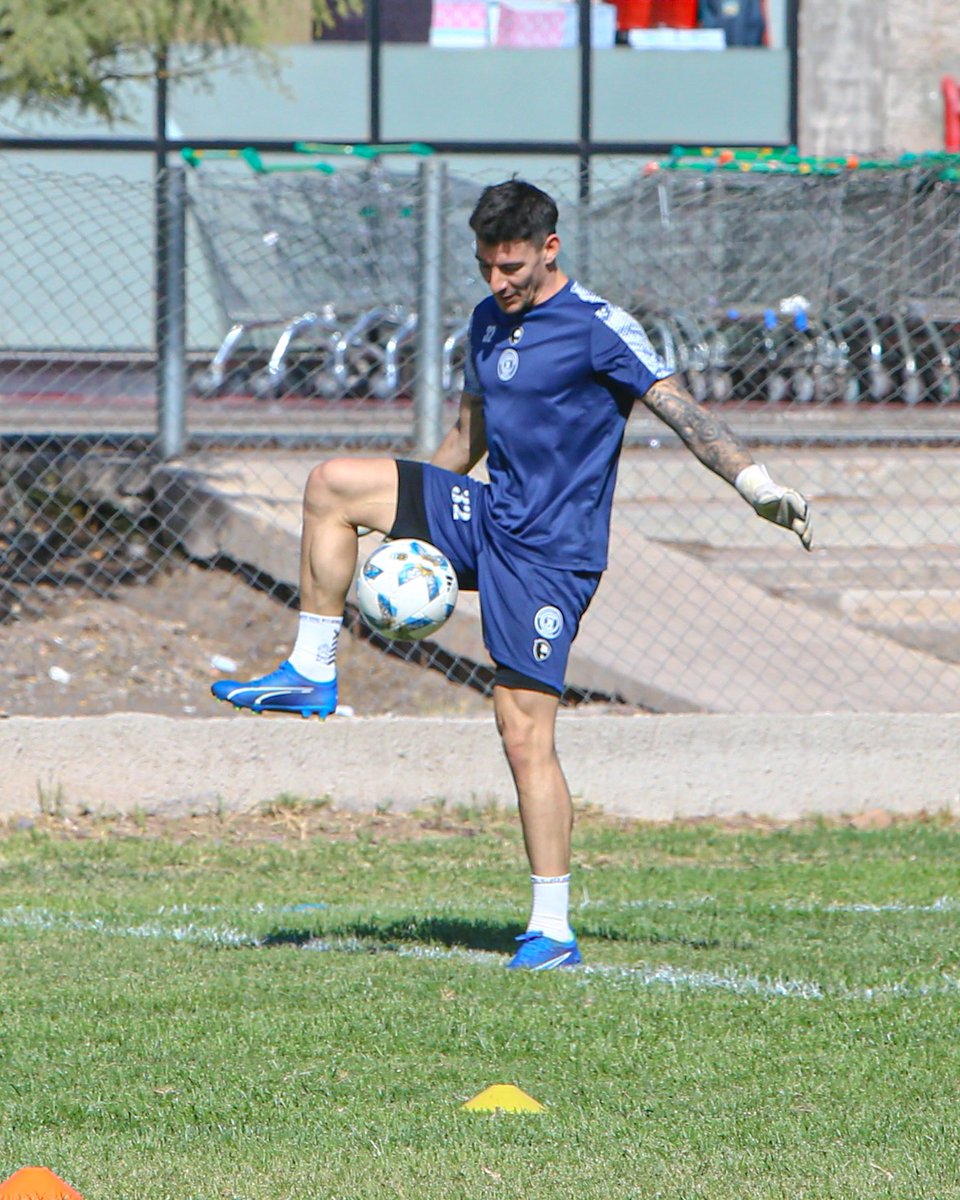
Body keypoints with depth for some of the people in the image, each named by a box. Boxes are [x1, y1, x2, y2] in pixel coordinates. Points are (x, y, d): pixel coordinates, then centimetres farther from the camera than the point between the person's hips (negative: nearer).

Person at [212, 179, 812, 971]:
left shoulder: (597, 329, -13)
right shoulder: (489, 321, 12)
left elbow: (682, 410, -19)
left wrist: (760, 488, -31)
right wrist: (409, 523, 24)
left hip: (547, 554, -7)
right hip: (485, 520, 7)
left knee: (526, 733, -11)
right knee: (334, 486, -1)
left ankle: (553, 931, -8)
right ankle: (311, 675, 7)